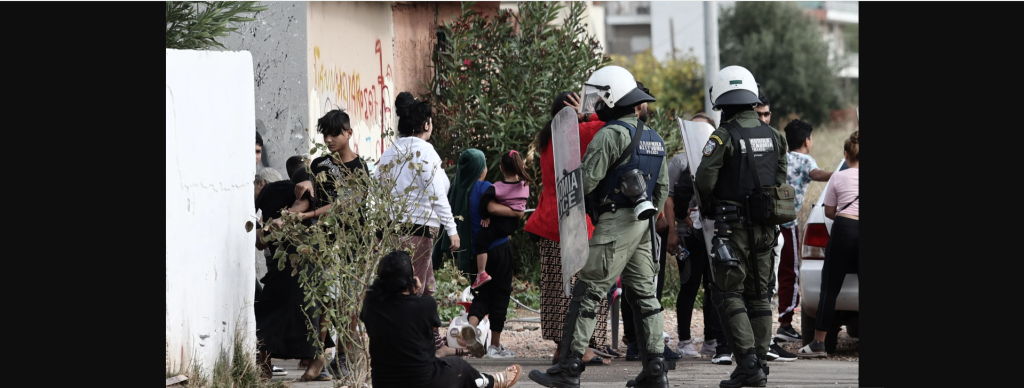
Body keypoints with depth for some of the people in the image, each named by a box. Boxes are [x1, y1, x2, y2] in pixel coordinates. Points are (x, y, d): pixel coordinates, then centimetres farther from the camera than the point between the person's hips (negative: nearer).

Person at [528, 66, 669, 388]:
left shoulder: (612, 134, -12)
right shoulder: (653, 138, 17)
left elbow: (587, 178, -16)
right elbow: (663, 186, 20)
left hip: (615, 222, -9)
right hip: (643, 223, 9)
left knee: (588, 293, -8)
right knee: (643, 294, 10)